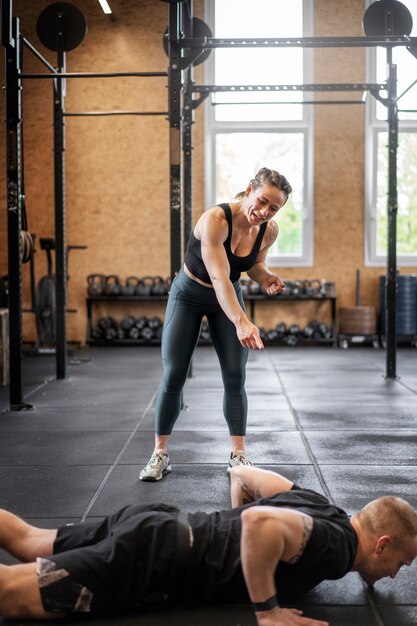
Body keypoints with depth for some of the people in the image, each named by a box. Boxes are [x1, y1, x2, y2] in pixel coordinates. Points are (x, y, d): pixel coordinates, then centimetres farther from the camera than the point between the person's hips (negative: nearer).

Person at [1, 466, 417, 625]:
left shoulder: (318, 507, 11)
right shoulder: (335, 548, -16)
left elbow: (240, 473, 21)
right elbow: (260, 520, -36)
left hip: (154, 526, 9)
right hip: (152, 563, -9)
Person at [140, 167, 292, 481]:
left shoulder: (269, 230, -17)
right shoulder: (215, 220, -35)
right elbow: (219, 278, -44)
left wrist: (266, 278, -19)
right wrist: (241, 322, -57)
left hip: (229, 296, 4)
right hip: (189, 295, -4)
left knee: (235, 377, -4)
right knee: (173, 376, -3)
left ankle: (239, 454, 5)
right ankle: (160, 454, 9)